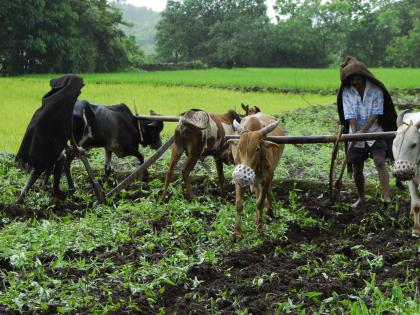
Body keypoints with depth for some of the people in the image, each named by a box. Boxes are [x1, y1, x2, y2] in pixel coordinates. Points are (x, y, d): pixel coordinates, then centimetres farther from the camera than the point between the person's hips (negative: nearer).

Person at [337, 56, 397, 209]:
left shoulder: (376, 89, -10)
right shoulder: (346, 92, -4)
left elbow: (375, 114, -13)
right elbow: (350, 115, -9)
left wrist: (363, 131, -21)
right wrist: (354, 132, -23)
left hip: (375, 133, -3)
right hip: (356, 135, 3)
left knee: (380, 161, -21)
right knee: (357, 169, 6)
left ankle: (387, 198, -28)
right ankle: (361, 199, 26)